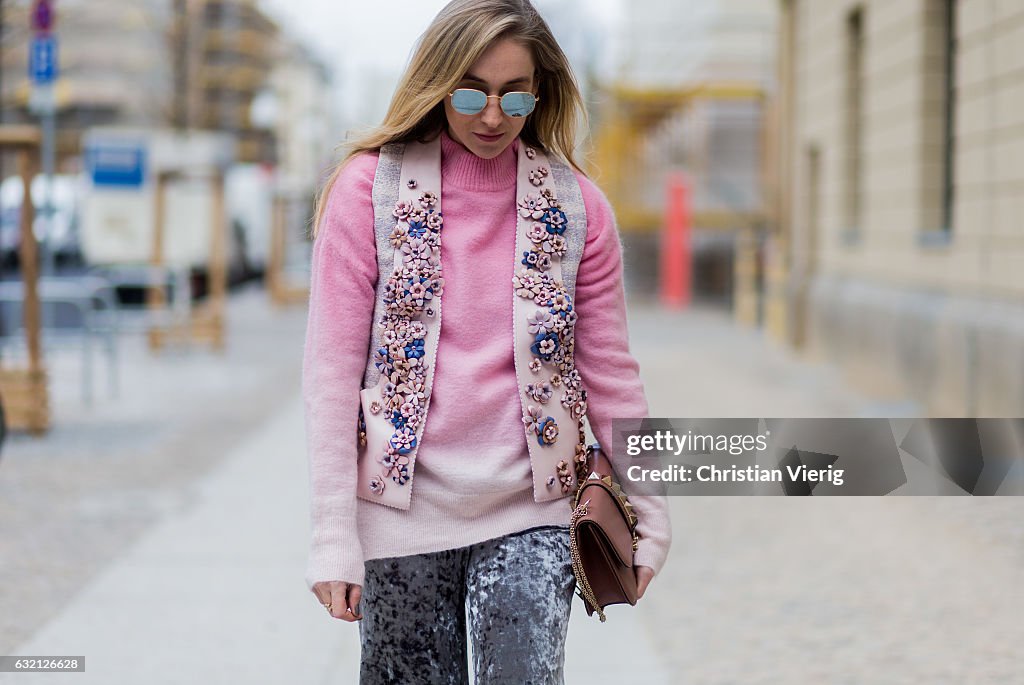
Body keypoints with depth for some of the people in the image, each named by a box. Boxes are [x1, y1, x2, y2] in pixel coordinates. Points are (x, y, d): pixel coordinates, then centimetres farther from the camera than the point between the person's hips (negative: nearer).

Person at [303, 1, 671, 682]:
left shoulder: (576, 206, 3)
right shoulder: (370, 187, -3)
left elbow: (610, 371, 10)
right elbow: (332, 369, -5)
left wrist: (649, 516, 9)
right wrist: (334, 537, -9)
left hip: (530, 515, 1)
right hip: (402, 513, -1)